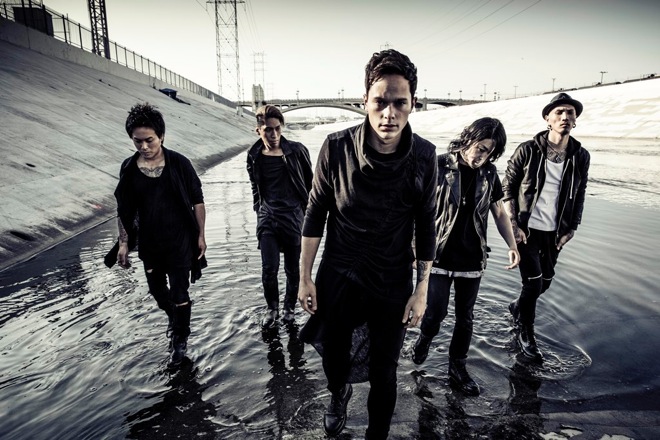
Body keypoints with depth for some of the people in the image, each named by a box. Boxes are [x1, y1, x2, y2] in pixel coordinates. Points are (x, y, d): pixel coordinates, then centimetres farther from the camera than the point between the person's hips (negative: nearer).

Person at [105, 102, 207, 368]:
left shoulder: (179, 163, -12)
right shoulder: (129, 168, -3)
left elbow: (197, 201, -5)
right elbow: (123, 209, 4)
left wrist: (200, 235, -5)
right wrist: (123, 242, 2)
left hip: (180, 241, -3)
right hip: (149, 243, 4)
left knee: (179, 293, 4)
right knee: (157, 290, 20)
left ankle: (180, 338, 28)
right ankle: (173, 317, 52)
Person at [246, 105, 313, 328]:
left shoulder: (297, 151, -5)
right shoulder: (254, 156, 3)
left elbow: (310, 182, 4)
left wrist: (308, 211, 5)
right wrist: (258, 209, 14)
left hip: (293, 217, -1)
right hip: (267, 218, 2)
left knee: (293, 268, 9)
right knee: (269, 269, -2)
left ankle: (290, 307, 31)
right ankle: (272, 308, 22)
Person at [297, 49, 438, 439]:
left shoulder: (424, 156, -13)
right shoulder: (337, 147, -17)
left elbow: (426, 227, -4)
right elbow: (316, 214, -7)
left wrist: (422, 291, -2)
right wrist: (305, 277, -4)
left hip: (394, 282, 0)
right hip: (338, 275, 1)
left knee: (384, 373, 13)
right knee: (334, 358, 21)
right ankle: (339, 394, 58)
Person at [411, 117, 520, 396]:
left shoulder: (489, 173, 2)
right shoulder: (440, 166, -11)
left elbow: (499, 212, 11)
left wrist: (512, 245, 0)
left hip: (472, 260, 4)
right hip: (439, 257, -3)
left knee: (465, 318, 12)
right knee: (436, 313, -1)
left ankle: (457, 370, 30)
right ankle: (424, 339, 34)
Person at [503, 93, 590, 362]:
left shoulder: (581, 157, 0)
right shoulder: (527, 151, -10)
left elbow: (579, 196, 9)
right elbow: (507, 187, -6)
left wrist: (570, 230, 5)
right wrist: (514, 225, -11)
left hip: (555, 232, 4)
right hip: (527, 229, -4)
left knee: (545, 282, 15)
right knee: (533, 282, -3)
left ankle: (518, 307, 46)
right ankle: (525, 334, 19)